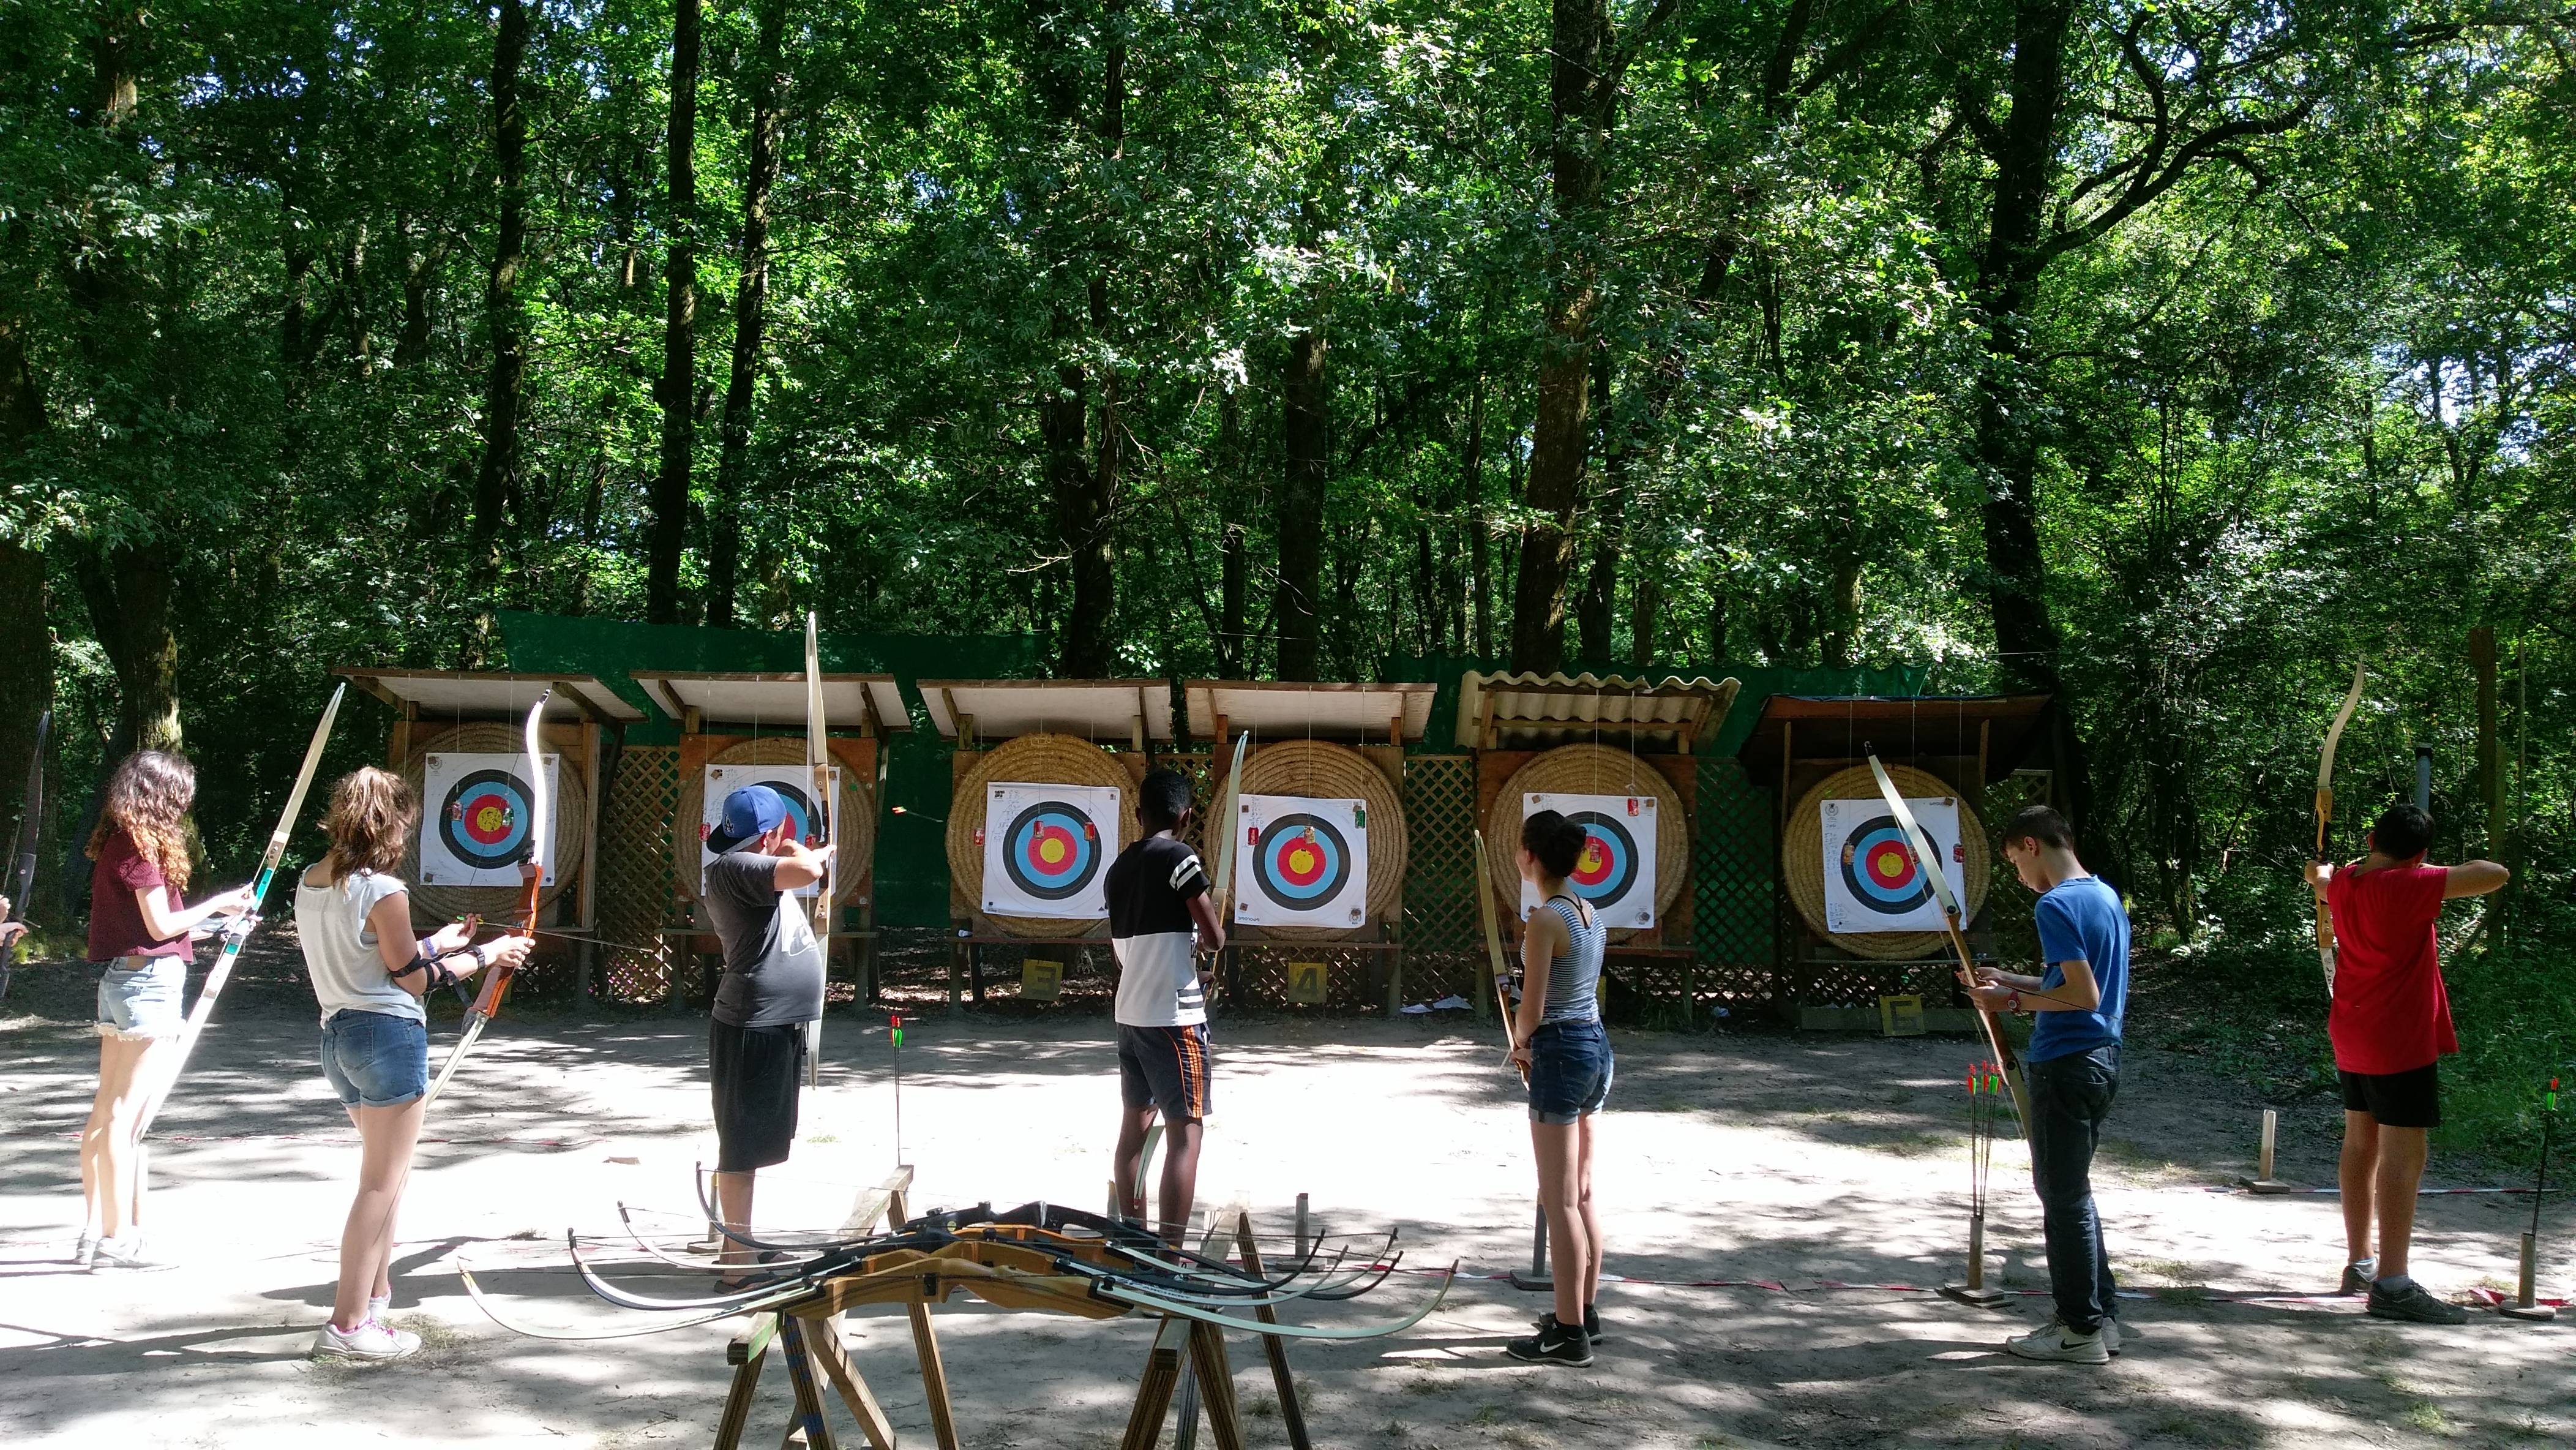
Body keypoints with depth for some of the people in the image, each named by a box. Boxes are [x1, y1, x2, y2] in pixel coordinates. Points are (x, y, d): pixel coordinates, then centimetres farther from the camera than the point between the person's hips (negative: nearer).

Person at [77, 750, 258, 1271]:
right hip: (150, 979, -10)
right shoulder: (141, 846, -13)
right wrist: (218, 905, -1)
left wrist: (213, 921, 14)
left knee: (106, 1110, 11)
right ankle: (118, 1240, -4)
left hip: (118, 978, 10)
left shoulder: (115, 843, 14)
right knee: (125, 1115, -7)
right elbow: (160, 925, -14)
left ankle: (94, 1232, 18)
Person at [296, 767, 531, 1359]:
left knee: (386, 1174, 23)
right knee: (383, 1183, -1)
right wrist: (487, 955, 1)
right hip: (389, 1037, -9)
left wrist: (436, 943, 22)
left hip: (338, 1035, 9)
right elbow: (413, 979, -10)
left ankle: (376, 1297, 32)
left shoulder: (309, 884, 8)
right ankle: (349, 1323, 1)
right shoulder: (382, 890, -17)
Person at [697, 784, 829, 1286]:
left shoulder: (755, 871, 15)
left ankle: (738, 1247, 28)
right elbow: (807, 871, -30)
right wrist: (802, 851, -11)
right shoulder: (731, 867, -17)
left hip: (779, 1027, 10)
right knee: (742, 1146, -4)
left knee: (753, 1144, 17)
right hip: (751, 1029, -10)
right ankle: (740, 1262, 1)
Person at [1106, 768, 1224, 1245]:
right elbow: (1215, 939, -13)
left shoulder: (1119, 867, 10)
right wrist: (1203, 940, 9)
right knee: (1186, 1131, -7)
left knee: (1135, 1124, 16)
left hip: (1131, 1011, 8)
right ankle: (1169, 1250, -12)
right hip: (1175, 1015, -8)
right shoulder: (1180, 857, -12)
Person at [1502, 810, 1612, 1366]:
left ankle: (1569, 1333, 3)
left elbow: (1532, 1009, -16)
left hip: (1561, 1054, -9)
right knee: (1581, 1194, 17)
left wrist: (1520, 1041, 4)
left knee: (1560, 1201, -2)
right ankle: (1586, 1311, 26)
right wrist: (1534, 1044, 14)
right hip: (1597, 1046, 9)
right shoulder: (1591, 915, 8)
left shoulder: (1545, 920, -18)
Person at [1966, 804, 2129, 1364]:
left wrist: (2015, 1001, -11)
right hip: (2102, 1058, 10)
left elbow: (2084, 995, -23)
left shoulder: (2056, 906, -18)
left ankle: (2082, 1330, 9)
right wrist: (2014, 981, 16)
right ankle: (2100, 1317, 25)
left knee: (2063, 1197, 1)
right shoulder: (2106, 896, 12)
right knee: (2071, 1192, 19)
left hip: (2066, 1063, -10)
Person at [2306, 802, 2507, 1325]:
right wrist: (2443, 872, -3)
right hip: (2400, 1043, -8)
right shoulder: (2408, 888, -19)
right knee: (2403, 1154, -9)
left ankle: (2359, 1263, 25)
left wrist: (2323, 872, 51)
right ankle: (2391, 1283, -13)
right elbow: (2496, 875, -22)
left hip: (2352, 1039, 8)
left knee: (2361, 1145, 16)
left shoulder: (2344, 884, 3)